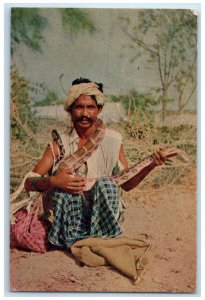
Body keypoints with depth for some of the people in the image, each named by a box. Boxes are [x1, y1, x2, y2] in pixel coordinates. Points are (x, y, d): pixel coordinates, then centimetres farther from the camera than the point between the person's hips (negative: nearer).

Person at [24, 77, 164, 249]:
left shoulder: (112, 140, -2)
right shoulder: (60, 143, -5)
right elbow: (28, 183, -7)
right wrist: (52, 181, -29)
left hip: (102, 211, 1)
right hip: (68, 213, 0)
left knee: (105, 183, -29)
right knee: (63, 185, -30)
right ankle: (73, 239, -15)